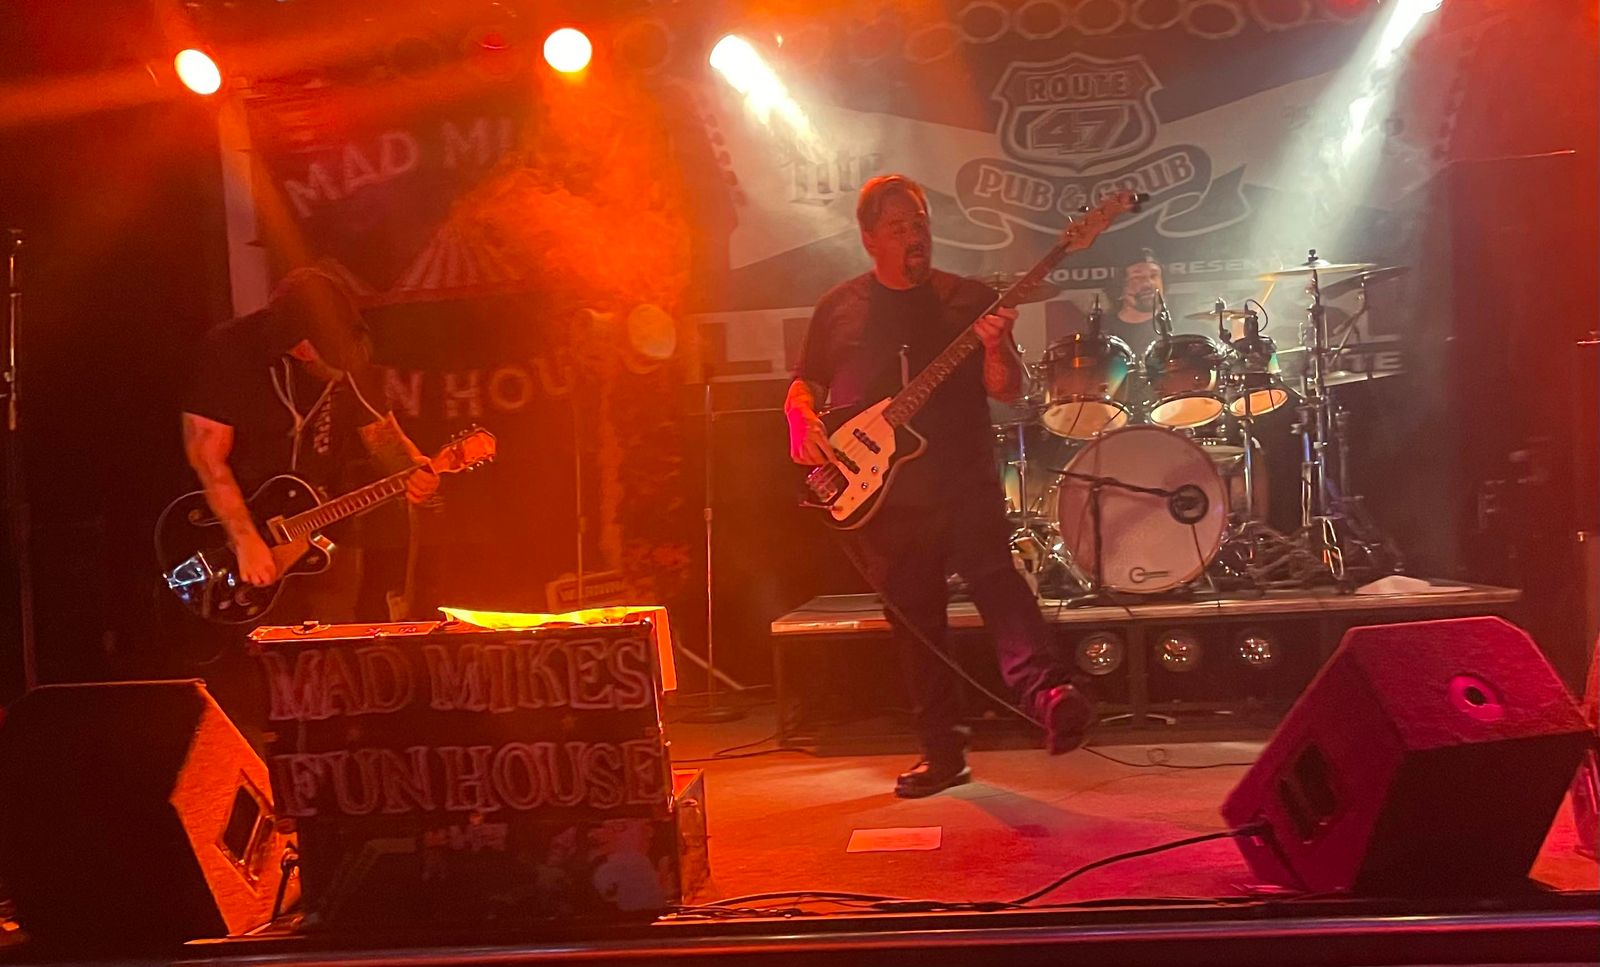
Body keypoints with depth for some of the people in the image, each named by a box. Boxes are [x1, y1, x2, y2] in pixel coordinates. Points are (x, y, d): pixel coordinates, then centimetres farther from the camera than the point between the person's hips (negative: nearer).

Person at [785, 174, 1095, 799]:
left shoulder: (969, 299, 7)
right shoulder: (839, 307, 11)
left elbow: (1008, 391, 1)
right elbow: (805, 384, 16)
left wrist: (996, 350, -20)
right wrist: (802, 420, -6)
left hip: (963, 483, -2)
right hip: (878, 495, 2)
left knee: (993, 572, -26)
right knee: (914, 623, 6)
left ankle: (1045, 693, -40)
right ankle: (943, 752, 15)